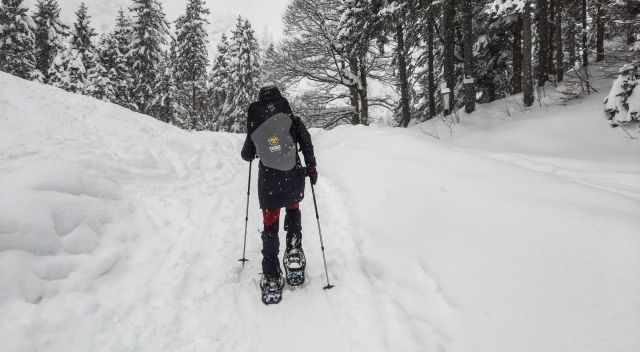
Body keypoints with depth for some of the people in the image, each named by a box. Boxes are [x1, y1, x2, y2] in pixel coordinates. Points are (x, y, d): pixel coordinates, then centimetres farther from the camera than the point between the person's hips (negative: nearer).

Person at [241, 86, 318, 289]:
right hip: (294, 178, 0)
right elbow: (306, 142, -8)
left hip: (268, 182, 0)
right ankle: (294, 246, 12)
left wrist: (253, 153, 34)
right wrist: (311, 167, 1)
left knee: (270, 224, 10)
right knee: (293, 207, 29)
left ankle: (271, 274, 10)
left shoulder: (255, 125, 5)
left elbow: (247, 155, 13)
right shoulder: (291, 119, 1)